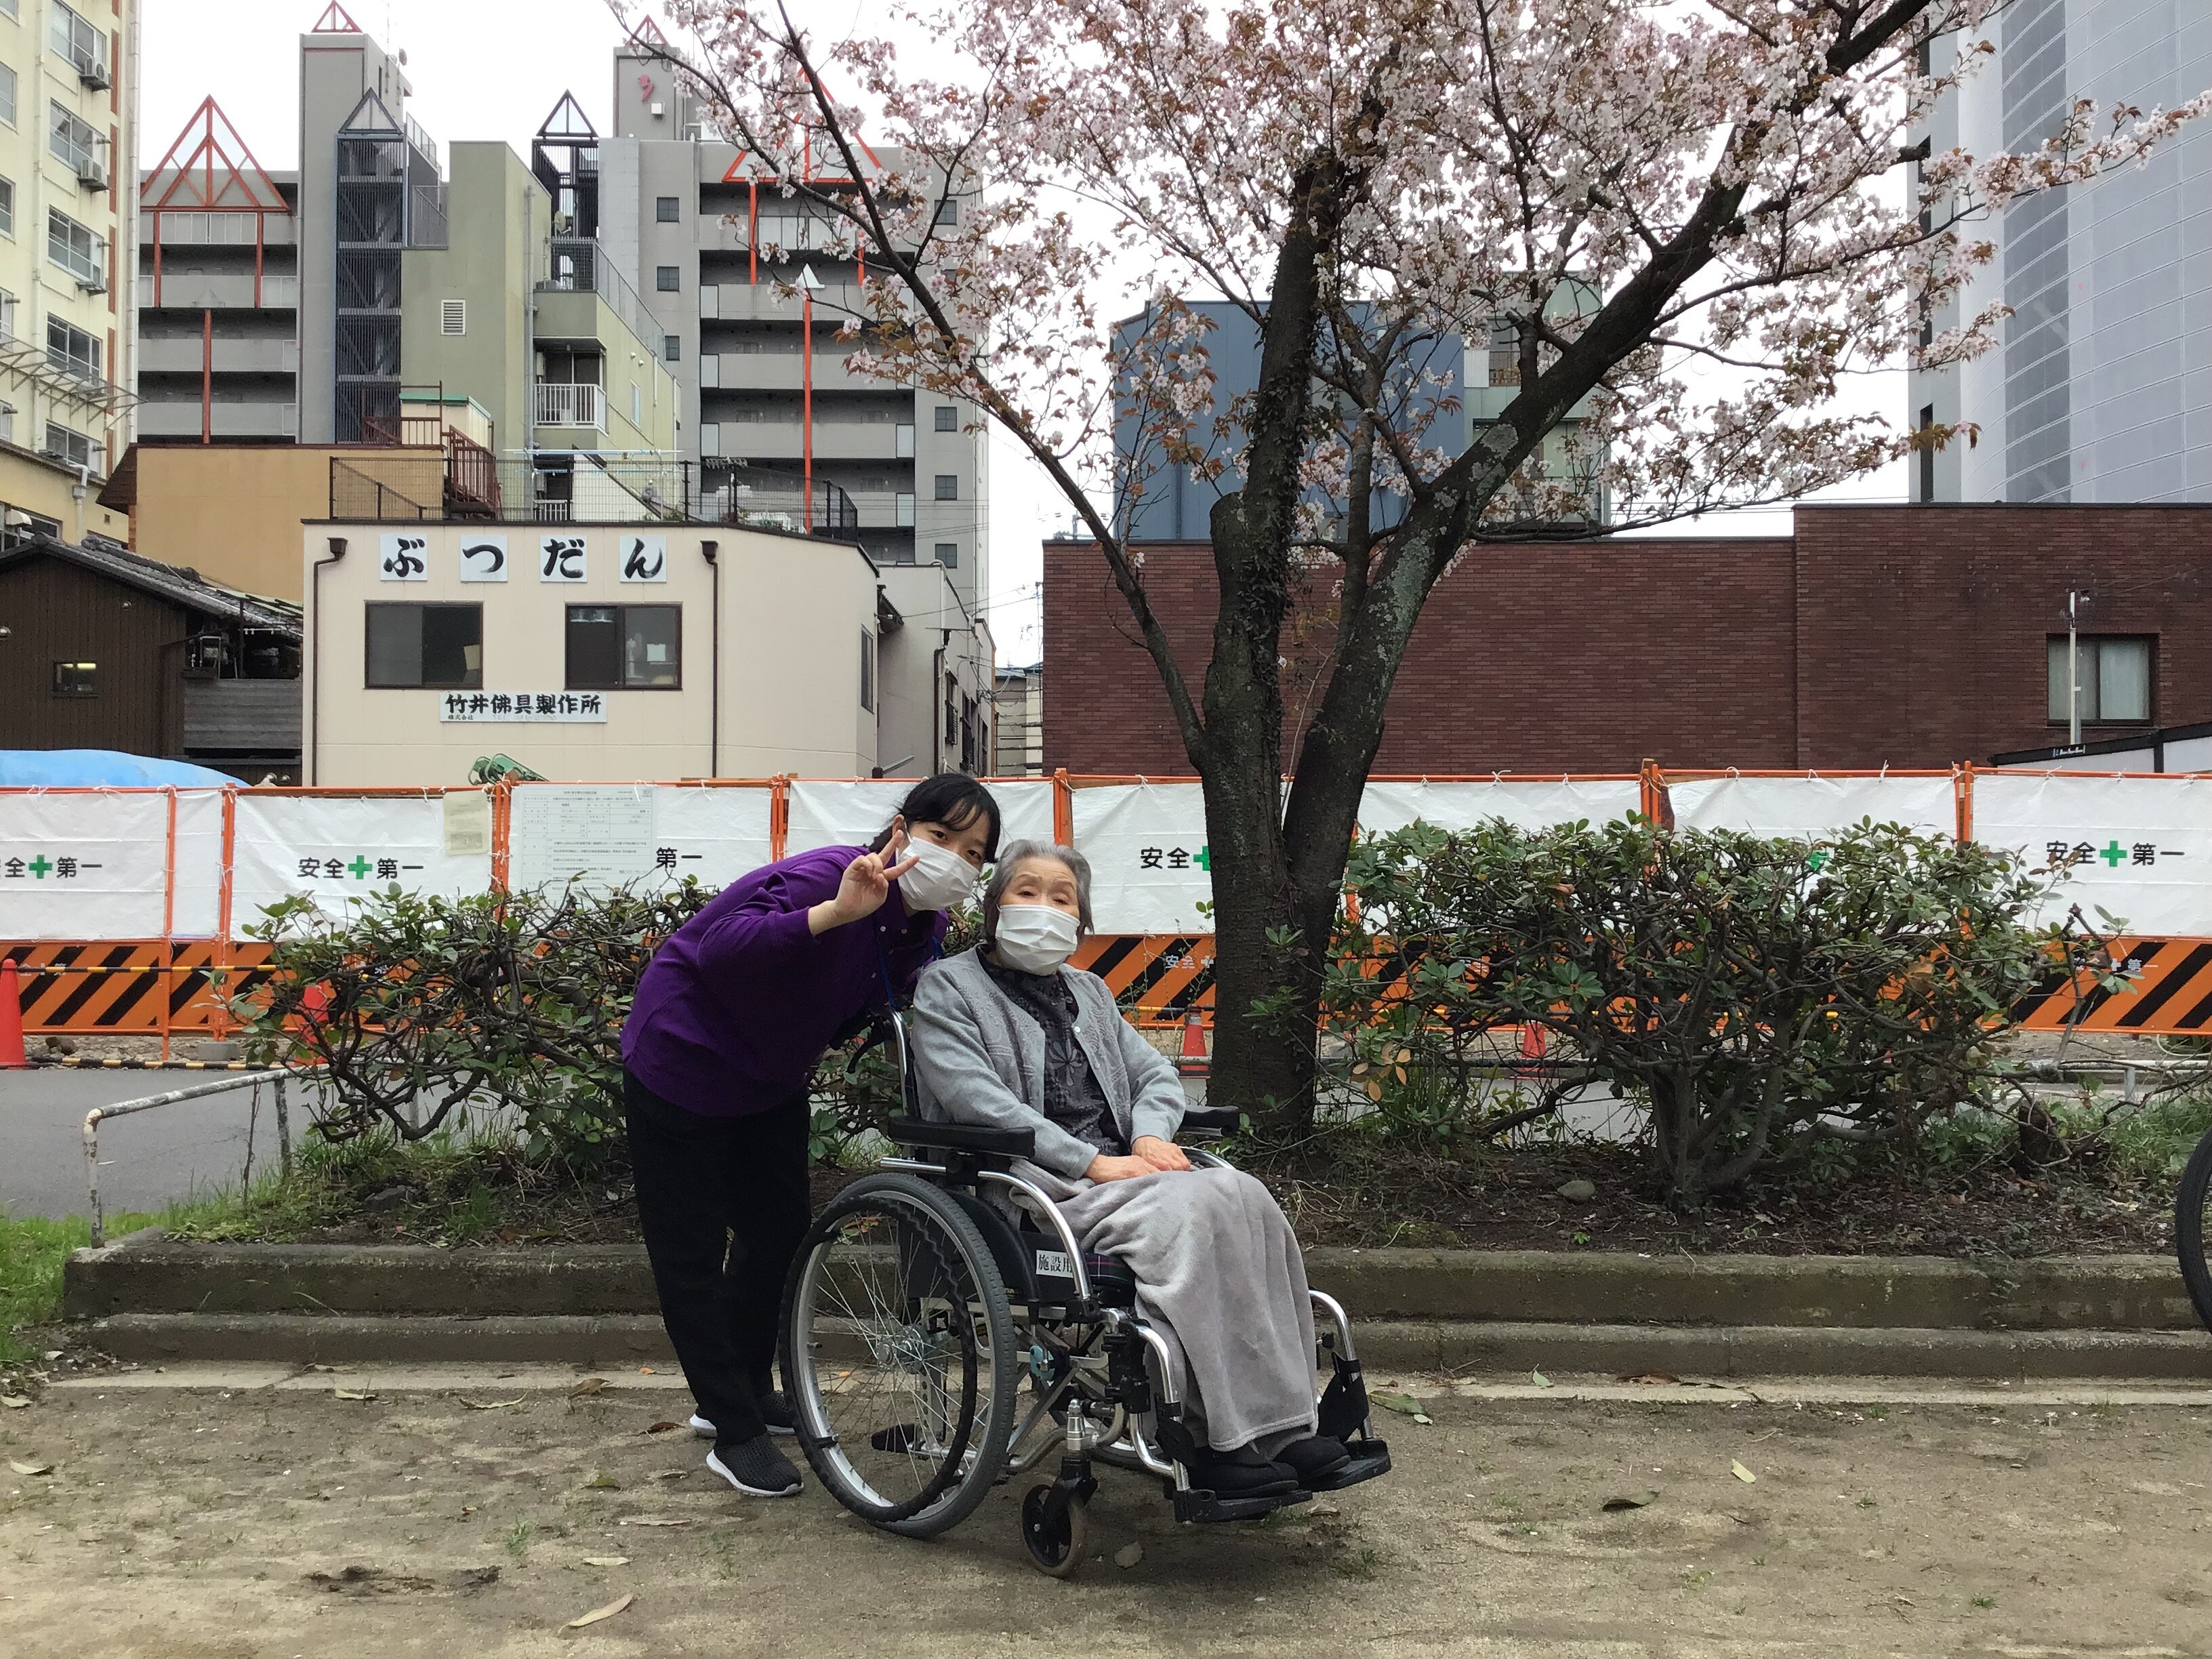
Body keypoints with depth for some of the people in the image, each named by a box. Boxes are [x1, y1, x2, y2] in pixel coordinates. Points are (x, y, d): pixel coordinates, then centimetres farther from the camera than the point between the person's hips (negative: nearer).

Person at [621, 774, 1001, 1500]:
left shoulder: (923, 929, -7)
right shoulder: (826, 876, -33)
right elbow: (720, 946, -47)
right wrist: (835, 912, -58)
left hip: (772, 1082, 8)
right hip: (682, 1065, -8)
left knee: (779, 1234, 16)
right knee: (692, 1251, -1)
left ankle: (745, 1389, 36)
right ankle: (734, 1434, 9)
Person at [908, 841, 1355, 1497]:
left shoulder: (1087, 991, 26)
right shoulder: (948, 987, 5)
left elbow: (1157, 1075, 21)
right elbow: (974, 1099, -11)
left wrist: (1150, 1137, -4)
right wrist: (1092, 1162, -17)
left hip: (1120, 1169, 6)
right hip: (1035, 1185, -6)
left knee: (1243, 1195, -24)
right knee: (1184, 1212, -32)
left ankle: (1283, 1426, -26)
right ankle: (1215, 1437, -30)